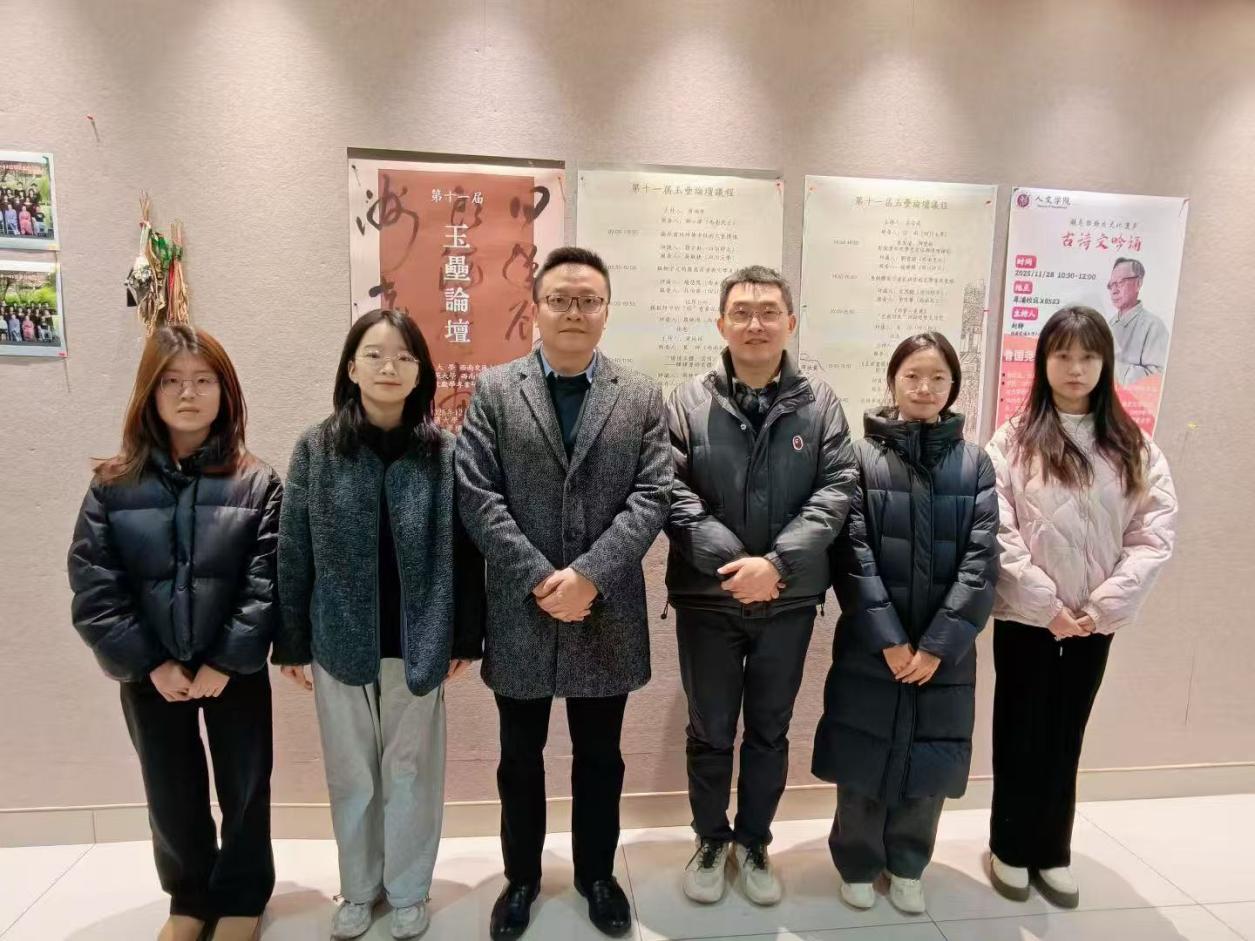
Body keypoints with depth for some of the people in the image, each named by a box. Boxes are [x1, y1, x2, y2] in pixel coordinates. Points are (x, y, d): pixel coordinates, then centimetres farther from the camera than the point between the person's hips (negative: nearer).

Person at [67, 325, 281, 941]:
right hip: (150, 674, 2)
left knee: (244, 788, 13)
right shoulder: (112, 486, -2)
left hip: (235, 670, -1)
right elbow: (93, 590, -5)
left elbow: (267, 585, -11)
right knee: (171, 795, 17)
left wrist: (225, 662, -16)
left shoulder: (256, 484, -7)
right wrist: (150, 663, -11)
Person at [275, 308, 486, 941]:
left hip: (417, 641, -1)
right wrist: (291, 641, 1)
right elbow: (293, 553, 0)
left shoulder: (444, 453, -5)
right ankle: (358, 889, 39)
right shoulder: (316, 449, -3)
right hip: (340, 641, 1)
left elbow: (463, 551, -3)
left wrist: (465, 637, -3)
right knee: (351, 774, 16)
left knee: (410, 771, 13)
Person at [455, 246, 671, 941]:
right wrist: (539, 579, -16)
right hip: (519, 614, 0)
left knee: (600, 758, 18)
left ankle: (597, 875, 41)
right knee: (520, 760, 18)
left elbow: (652, 497, -6)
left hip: (607, 615, 1)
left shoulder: (642, 397, 2)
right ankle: (521, 876, 41)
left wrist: (588, 575, -17)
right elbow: (476, 496, -8)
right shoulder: (494, 390, 0)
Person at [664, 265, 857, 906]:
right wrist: (732, 563, -19)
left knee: (770, 732, 17)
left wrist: (776, 562, -19)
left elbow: (837, 491, -7)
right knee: (710, 732, 15)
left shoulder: (820, 405, -1)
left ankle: (753, 842, 39)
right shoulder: (688, 403, -4)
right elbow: (672, 495, -10)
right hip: (708, 599, -1)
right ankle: (710, 840, 38)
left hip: (789, 600, 1)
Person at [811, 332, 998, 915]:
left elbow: (981, 561, -4)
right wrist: (888, 639, -14)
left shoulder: (974, 464, 2)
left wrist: (938, 644, -11)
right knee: (864, 757, 8)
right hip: (870, 645, -2)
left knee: (928, 758, 12)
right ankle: (858, 864, 31)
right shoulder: (862, 456, -4)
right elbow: (853, 555, -9)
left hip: (945, 649, 2)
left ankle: (907, 866, 35)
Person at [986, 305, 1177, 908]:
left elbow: (1154, 535, -2)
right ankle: (1011, 848, 28)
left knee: (1065, 736, 15)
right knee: (1020, 733, 10)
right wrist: (1046, 605, -14)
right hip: (1025, 616, -2)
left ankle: (1053, 852, 32)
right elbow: (999, 534, -10)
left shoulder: (1135, 449, 5)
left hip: (1095, 621, 3)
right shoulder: (1012, 441, -4)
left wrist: (1105, 605, -12)